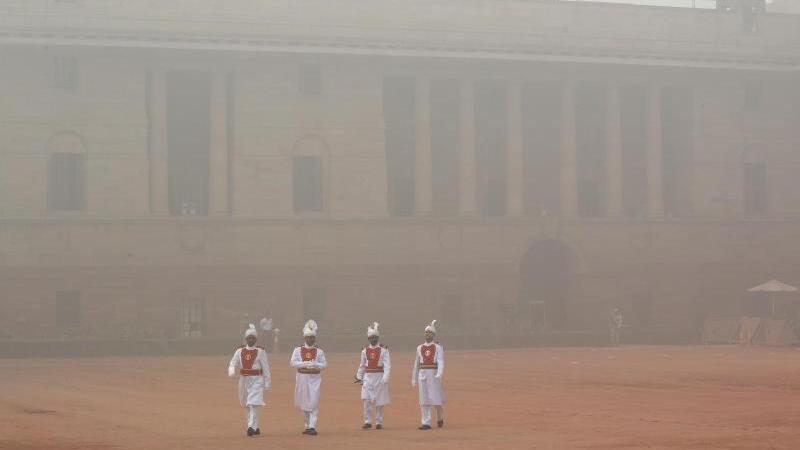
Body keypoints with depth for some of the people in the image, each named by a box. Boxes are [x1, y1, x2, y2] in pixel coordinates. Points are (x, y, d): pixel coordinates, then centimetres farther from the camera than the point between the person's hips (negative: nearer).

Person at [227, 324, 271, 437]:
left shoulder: (260, 352, -3)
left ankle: (251, 427, -23)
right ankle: (256, 427, 25)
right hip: (244, 380, 5)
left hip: (256, 381, -5)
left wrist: (267, 384, -5)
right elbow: (232, 364, 2)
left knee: (254, 404, -16)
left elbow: (266, 368, -2)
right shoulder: (240, 351, 7)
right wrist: (232, 372, -21)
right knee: (246, 406, 12)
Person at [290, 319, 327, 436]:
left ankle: (312, 427, -14)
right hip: (302, 378, 2)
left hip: (314, 378, -2)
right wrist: (304, 364, -22)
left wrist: (315, 364, -21)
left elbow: (324, 364, -1)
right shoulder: (298, 350, 5)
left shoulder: (319, 351, 5)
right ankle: (308, 425, 25)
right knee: (303, 403, 10)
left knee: (313, 403, -11)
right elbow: (293, 363, -7)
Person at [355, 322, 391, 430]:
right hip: (367, 377, 2)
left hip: (379, 377, -2)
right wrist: (359, 377, 15)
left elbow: (387, 365, -11)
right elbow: (362, 365, 16)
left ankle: (379, 422, 13)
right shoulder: (365, 351, 7)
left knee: (379, 402, 4)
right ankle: (367, 422, -1)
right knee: (366, 400, -7)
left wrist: (385, 378, -21)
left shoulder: (383, 350, -3)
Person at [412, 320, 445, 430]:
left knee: (436, 399, -1)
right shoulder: (420, 348, 11)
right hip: (422, 375, 3)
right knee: (424, 400, -1)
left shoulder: (438, 347, 0)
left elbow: (441, 362, -12)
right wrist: (414, 378, 13)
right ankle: (426, 423, 0)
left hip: (433, 375, -3)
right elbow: (416, 364, 15)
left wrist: (439, 374, -27)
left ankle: (440, 417, 25)